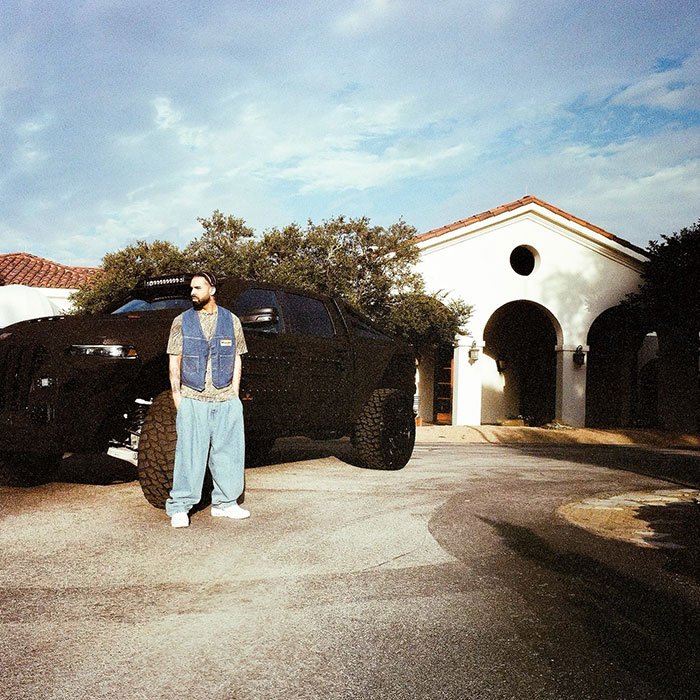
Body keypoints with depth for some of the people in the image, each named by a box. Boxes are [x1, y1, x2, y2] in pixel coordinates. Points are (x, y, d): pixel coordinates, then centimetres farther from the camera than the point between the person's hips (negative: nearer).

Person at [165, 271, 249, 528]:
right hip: (192, 400, -2)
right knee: (189, 453, -2)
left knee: (228, 451, 7)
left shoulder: (232, 321, 9)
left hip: (226, 400, 2)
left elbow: (236, 359, 11)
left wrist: (234, 393, 4)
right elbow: (175, 361, 6)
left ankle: (225, 502, 22)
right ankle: (179, 507, 8)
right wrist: (176, 393, -3)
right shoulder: (182, 322, 6)